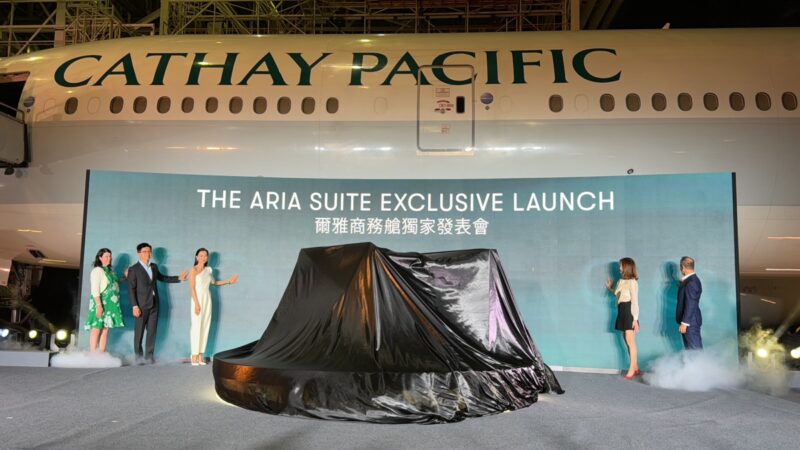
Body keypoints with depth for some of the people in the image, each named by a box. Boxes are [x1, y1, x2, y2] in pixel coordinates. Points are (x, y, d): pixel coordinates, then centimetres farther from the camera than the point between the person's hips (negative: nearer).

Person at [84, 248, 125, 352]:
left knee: (106, 329, 7)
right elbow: (94, 289, -16)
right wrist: (99, 305, -23)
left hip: (110, 304, 8)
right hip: (101, 303, -8)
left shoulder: (110, 270, 15)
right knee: (97, 329, -5)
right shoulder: (97, 270, -9)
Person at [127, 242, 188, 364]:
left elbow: (162, 278, 29)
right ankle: (138, 356, 14)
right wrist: (135, 306, -14)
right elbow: (131, 289, -7)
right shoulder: (133, 269, -4)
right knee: (139, 332, 2)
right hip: (141, 305, -5)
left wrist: (178, 278, 22)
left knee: (152, 331, 5)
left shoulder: (154, 267, 13)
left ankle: (149, 356, 12)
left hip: (154, 304, 5)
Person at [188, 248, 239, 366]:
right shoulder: (194, 270, -5)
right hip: (197, 299, -5)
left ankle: (201, 354, 8)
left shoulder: (209, 270, 11)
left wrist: (229, 281, 21)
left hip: (207, 299, 5)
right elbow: (192, 288, -10)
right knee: (196, 327, -7)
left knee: (205, 327, 3)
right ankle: (194, 355, -2)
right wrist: (196, 304, -16)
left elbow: (214, 283, 26)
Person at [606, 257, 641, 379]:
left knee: (630, 341, -8)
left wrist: (635, 319, -17)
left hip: (629, 312, -8)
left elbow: (635, 301, -14)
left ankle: (632, 369, -4)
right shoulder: (622, 281, 13)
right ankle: (636, 369, 15)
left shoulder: (632, 282, -10)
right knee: (627, 341, 9)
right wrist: (610, 288, 17)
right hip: (622, 312, 8)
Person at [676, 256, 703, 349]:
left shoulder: (691, 282, -20)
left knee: (696, 349, -3)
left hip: (690, 322, -10)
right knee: (689, 349, 16)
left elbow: (690, 305, -23)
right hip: (690, 321, 10)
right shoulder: (693, 279, 11)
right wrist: (682, 283, 8)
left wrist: (684, 323, -21)